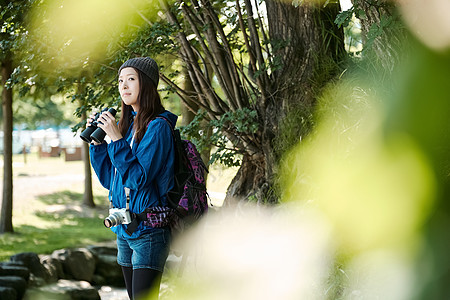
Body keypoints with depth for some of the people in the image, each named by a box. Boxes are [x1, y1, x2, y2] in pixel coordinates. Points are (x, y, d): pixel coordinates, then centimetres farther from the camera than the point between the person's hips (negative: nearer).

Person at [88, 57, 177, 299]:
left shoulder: (157, 127, -12)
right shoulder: (127, 125, 11)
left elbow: (138, 179, -20)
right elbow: (108, 178, 14)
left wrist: (117, 140, -20)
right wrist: (97, 142, 4)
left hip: (148, 231, -8)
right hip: (124, 230, 8)